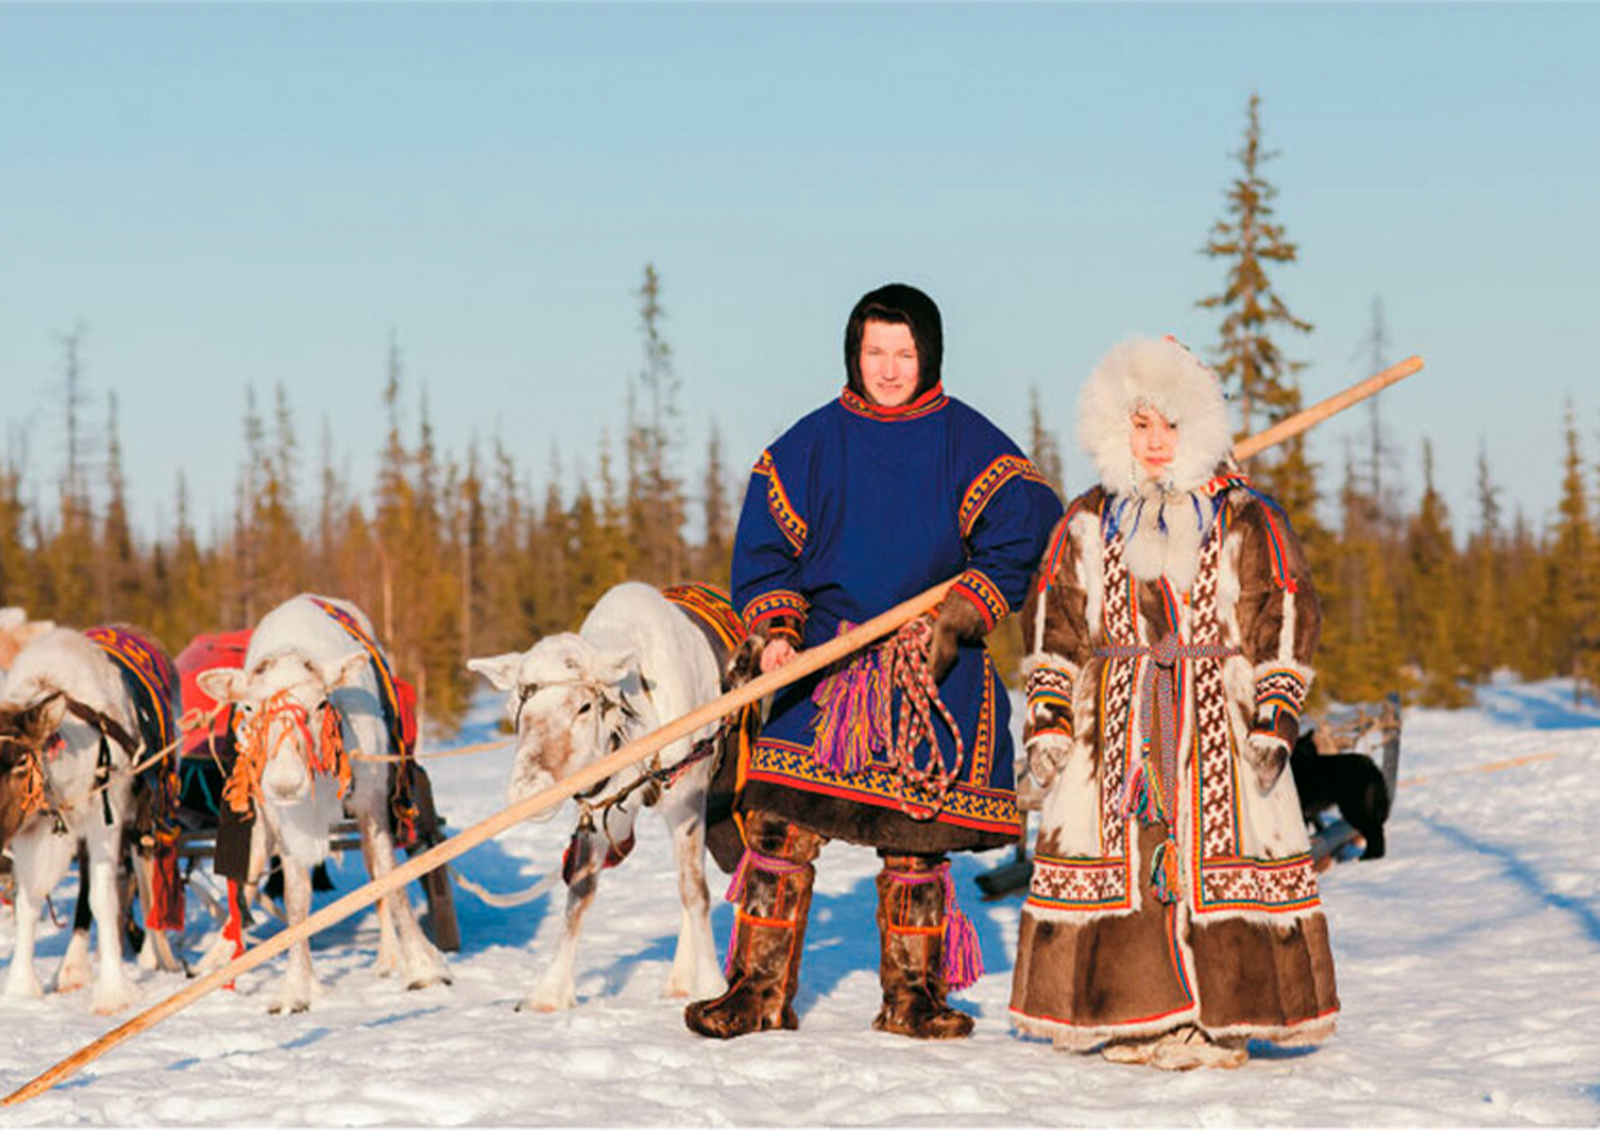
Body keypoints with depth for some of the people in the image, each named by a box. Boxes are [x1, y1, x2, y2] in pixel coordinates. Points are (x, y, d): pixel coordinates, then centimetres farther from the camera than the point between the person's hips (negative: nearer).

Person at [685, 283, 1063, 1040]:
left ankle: (911, 997, 15)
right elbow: (763, 548, 8)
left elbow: (1026, 537, -3)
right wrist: (774, 630, -7)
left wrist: (959, 619, -12)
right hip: (823, 666, 1)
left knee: (915, 835, 2)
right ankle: (760, 990, -2)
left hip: (933, 670, 0)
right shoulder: (811, 444, 6)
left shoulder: (969, 445, 3)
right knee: (781, 821, -9)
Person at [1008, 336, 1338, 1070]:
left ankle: (1220, 1018, 0)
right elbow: (1052, 621, 13)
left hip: (1219, 721, -2)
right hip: (1115, 727, 2)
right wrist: (1047, 716, 4)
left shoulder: (1247, 523, 4)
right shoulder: (1087, 524, 11)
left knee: (1219, 862, -6)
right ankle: (1133, 1016, 7)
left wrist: (1277, 712, -5)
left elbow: (1288, 618, 4)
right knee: (1122, 858, -1)